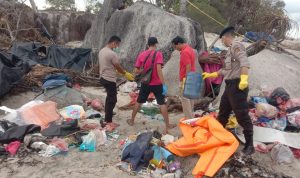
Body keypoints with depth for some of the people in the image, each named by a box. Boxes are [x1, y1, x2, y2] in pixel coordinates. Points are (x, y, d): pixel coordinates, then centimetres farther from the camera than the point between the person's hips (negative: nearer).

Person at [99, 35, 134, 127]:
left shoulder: (101, 51, 8)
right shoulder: (112, 54, -21)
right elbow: (118, 67, -12)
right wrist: (126, 74, 5)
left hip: (103, 78, 10)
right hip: (110, 80, -10)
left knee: (109, 97, 27)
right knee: (112, 100, -2)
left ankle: (107, 112, 44)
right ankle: (108, 121, 3)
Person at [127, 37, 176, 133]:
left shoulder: (141, 54, 1)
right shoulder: (158, 54, -10)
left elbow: (136, 71, 2)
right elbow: (159, 70, -20)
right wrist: (164, 84, -18)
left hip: (145, 83, 3)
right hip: (157, 84, -3)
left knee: (139, 102, 17)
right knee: (162, 103, 5)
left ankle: (131, 120, 29)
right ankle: (168, 125, 9)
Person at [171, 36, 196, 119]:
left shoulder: (185, 52, -17)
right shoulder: (190, 49, 14)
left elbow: (188, 68, -22)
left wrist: (185, 82, -21)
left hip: (186, 80, -10)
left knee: (185, 101, -4)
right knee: (190, 100, 15)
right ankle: (191, 118, 23)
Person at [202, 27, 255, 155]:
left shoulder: (236, 46, -9)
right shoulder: (231, 49, 21)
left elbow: (244, 62, -26)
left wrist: (244, 78, -39)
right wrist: (211, 75, 33)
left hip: (237, 85, -10)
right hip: (230, 86, 10)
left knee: (242, 115, -7)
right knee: (223, 112, 19)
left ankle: (249, 145, 2)